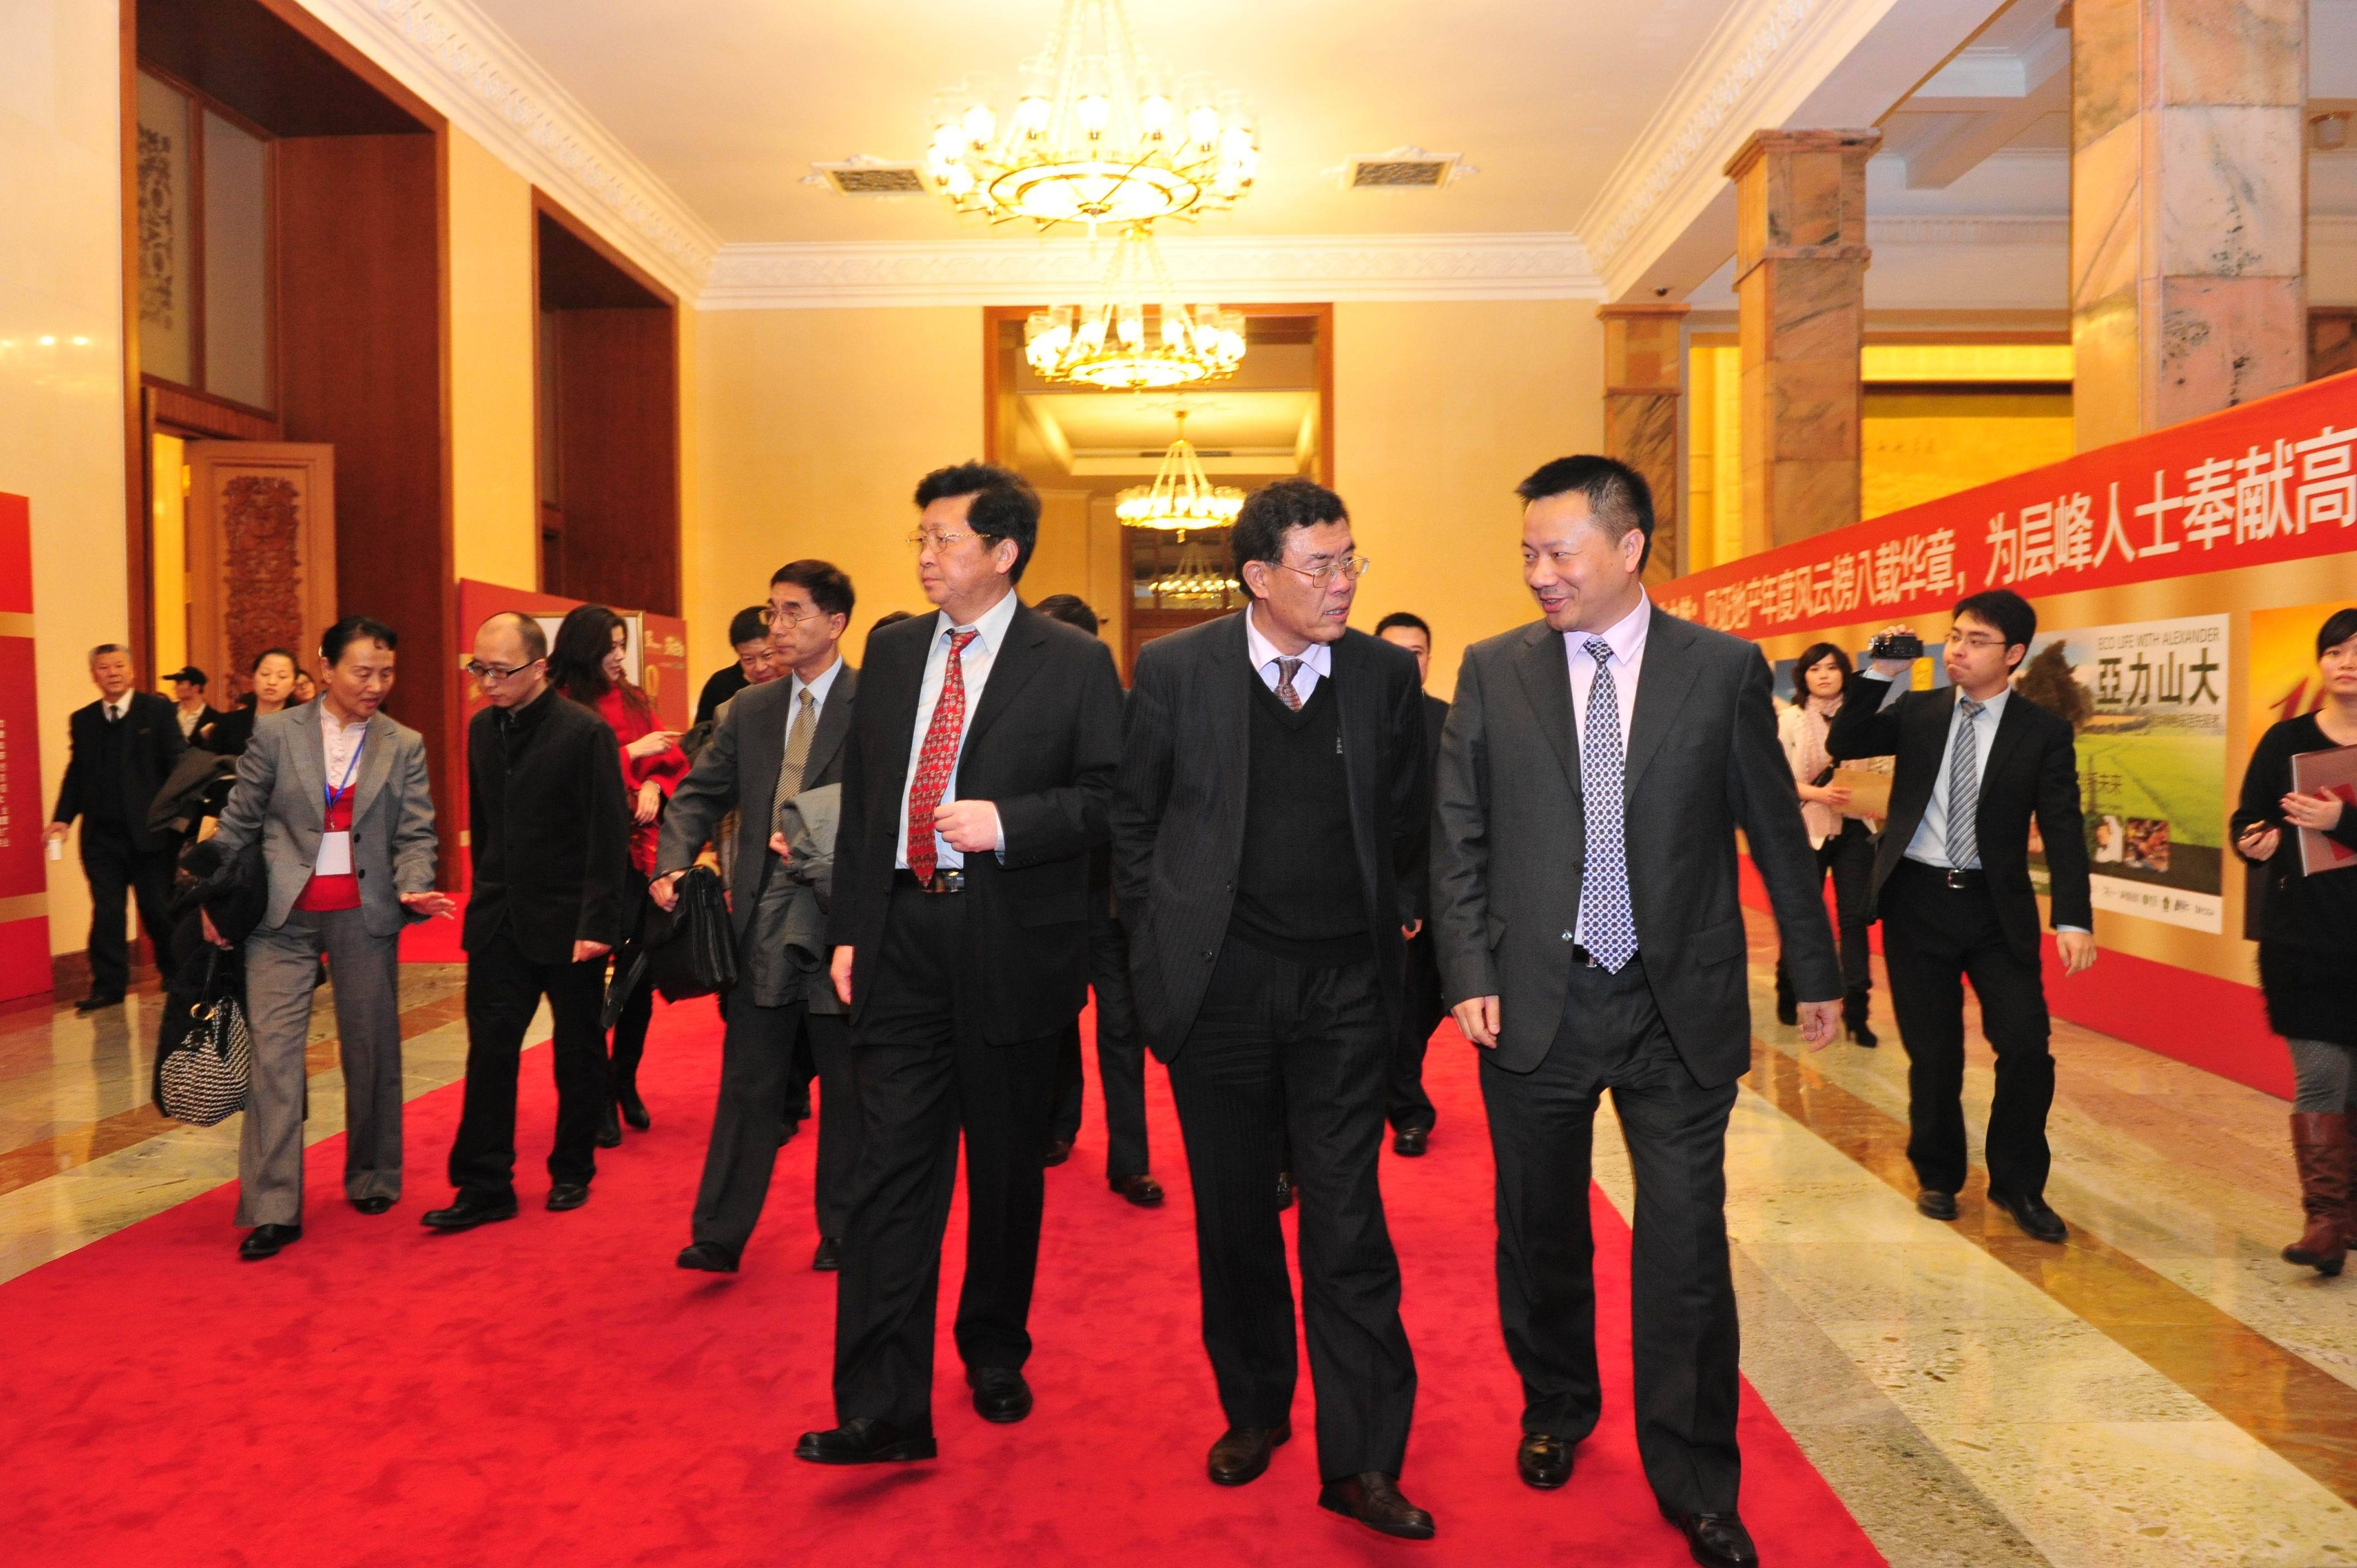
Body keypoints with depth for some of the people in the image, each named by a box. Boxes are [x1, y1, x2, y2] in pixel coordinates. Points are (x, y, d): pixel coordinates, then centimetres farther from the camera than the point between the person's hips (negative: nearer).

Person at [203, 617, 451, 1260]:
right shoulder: (275, 733, 1)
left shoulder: (404, 746, 5)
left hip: (366, 915, 1)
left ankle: (373, 1179, 26)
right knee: (274, 1050, -6)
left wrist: (413, 889, -17)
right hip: (282, 916, -1)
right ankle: (272, 1208, -2)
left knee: (371, 1050, 9)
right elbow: (238, 823, 6)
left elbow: (415, 834, 1)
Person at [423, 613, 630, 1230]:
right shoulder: (481, 728, 6)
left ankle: (572, 1171, 25)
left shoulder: (586, 732, -13)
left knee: (578, 1052, 9)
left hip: (568, 921, -5)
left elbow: (608, 836, -15)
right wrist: (486, 895, 13)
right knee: (488, 1050, 1)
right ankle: (485, 1185, 8)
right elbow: (481, 821, 14)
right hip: (499, 919, 5)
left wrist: (598, 922, -18)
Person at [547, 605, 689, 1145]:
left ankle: (626, 1083, 24)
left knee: (640, 973, 7)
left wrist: (654, 783, -6)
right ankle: (598, 1099, 12)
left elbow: (673, 760, 14)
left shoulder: (633, 700, 12)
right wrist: (631, 753, -12)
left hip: (639, 853, 5)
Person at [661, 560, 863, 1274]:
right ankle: (719, 1234, 15)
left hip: (844, 922, -4)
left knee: (847, 1085, 10)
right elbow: (700, 794, 10)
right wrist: (673, 864, -7)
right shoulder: (748, 710, 11)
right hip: (763, 923, 4)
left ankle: (842, 1233, 24)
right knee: (748, 1082, 8)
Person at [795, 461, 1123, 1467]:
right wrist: (849, 928, 8)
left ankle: (995, 1354, 33)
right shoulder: (892, 653, 11)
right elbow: (860, 796, 13)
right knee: (893, 1168, -1)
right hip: (902, 939, 3)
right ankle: (882, 1407, 4)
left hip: (1011, 943, -3)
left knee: (1007, 1167, 12)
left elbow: (1112, 797, -5)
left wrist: (1006, 822, -18)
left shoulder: (1074, 664, -2)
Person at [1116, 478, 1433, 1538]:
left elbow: (1408, 817, 12)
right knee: (1233, 1216, 13)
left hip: (1344, 985, 0)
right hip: (1218, 984, 0)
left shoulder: (1386, 673, 2)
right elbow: (1134, 818, 5)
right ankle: (1254, 1411, 33)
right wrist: (1162, 937, 3)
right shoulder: (1174, 669, -2)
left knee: (1349, 1223, 1)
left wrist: (1396, 920, 6)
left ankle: (1362, 1462, 12)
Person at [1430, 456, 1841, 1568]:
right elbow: (1458, 838, 2)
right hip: (1536, 1004, 1)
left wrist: (1815, 970, 12)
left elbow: (1775, 829, 6)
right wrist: (1470, 973, -5)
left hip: (1680, 1007, -1)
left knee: (1686, 1248, 3)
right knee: (1540, 1234, 15)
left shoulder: (1724, 669, -1)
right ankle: (1556, 1410, 41)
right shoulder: (1492, 671, 1)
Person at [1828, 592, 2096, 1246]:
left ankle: (2018, 1185, 14)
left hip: (1997, 907, -1)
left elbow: (2063, 830, -6)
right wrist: (1879, 674, -13)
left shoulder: (2043, 731, -1)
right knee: (1933, 1053, 8)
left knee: (2027, 1047, -7)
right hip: (1917, 899, 1)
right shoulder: (1917, 710, 5)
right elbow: (1842, 745, -4)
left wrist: (2073, 919, -16)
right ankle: (1938, 1177, 27)